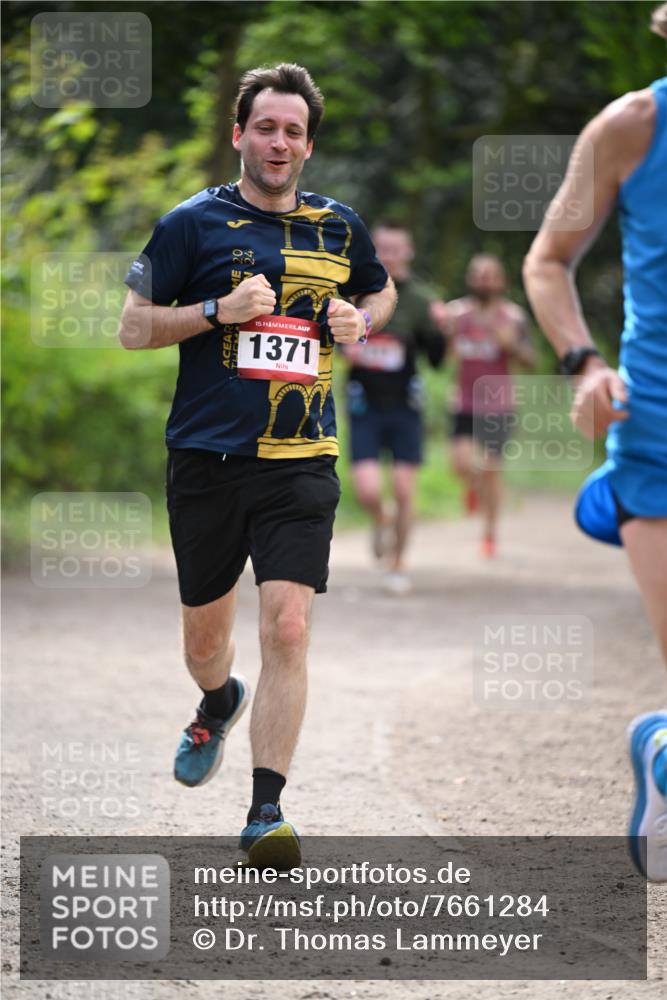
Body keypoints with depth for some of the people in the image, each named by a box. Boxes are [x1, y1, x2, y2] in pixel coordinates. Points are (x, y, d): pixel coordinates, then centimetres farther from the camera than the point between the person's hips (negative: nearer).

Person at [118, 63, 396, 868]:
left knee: (287, 628, -14)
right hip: (206, 461, -1)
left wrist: (359, 321, 6)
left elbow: (381, 291, 29)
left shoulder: (339, 228, 9)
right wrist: (220, 309, -15)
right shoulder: (193, 223, -1)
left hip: (301, 466, 1)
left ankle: (266, 812, -9)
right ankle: (219, 704, 49)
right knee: (204, 636, 12)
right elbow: (134, 327, 0)